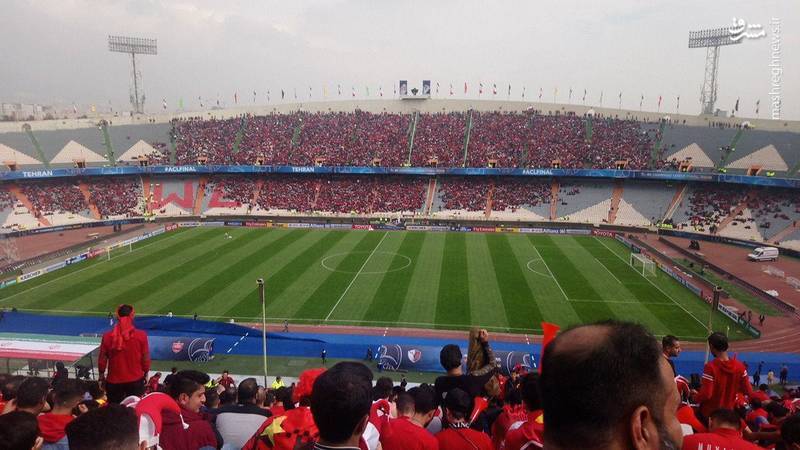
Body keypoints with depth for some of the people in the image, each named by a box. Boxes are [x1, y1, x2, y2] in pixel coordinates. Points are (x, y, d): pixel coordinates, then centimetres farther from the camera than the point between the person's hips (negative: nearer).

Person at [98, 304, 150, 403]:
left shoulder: (107, 336, -10)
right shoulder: (141, 335, -13)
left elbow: (102, 359, 0)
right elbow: (145, 358, -6)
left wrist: (102, 374, 17)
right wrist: (145, 372, 12)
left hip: (114, 381, 1)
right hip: (135, 380, -1)